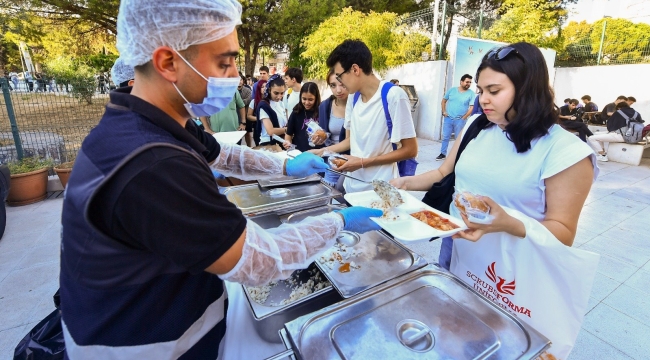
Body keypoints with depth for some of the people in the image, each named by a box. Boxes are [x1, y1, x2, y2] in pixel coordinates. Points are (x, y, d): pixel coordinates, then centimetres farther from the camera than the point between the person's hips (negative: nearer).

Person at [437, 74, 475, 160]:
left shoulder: (471, 93, -2)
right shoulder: (452, 90, 4)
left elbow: (472, 107, -6)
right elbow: (444, 100, 13)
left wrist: (463, 118, -9)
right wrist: (444, 111, 3)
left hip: (460, 120, -2)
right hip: (448, 118, 2)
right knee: (445, 137, 6)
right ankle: (443, 154, 17)